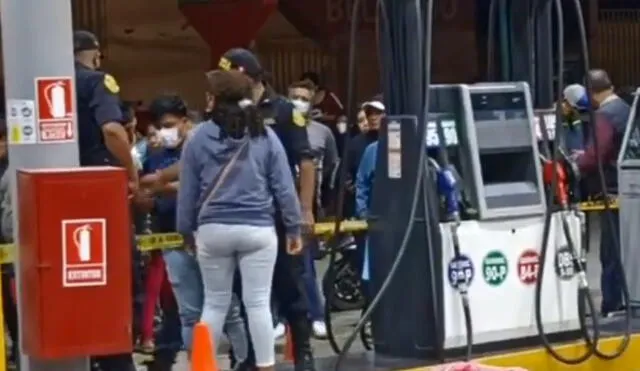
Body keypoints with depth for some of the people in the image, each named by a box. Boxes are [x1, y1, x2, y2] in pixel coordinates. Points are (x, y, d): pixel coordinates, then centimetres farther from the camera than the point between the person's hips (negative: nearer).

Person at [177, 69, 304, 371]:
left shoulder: (199, 138, 2)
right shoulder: (265, 136, 1)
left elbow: (187, 191, 6)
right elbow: (284, 187, 1)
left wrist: (186, 230, 16)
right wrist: (294, 227, 8)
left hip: (212, 230, 1)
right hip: (258, 230, -1)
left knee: (215, 302, 12)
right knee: (258, 303, 1)